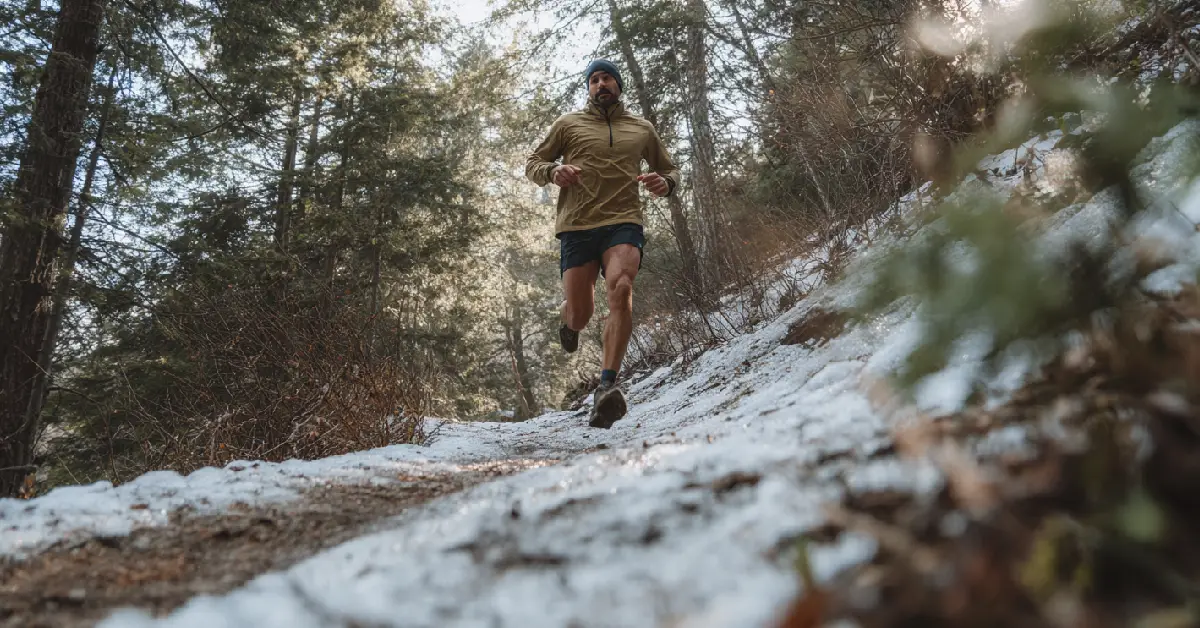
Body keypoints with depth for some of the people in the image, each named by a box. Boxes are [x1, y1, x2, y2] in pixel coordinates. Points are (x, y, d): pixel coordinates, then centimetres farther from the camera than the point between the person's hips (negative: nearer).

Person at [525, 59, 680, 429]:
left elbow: (670, 170, 28)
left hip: (624, 222, 0)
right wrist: (552, 171, -9)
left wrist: (665, 183, 2)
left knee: (621, 290, -28)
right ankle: (570, 323, 41)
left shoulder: (642, 130, 19)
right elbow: (532, 164, 15)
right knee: (579, 313, -2)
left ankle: (606, 389, -35)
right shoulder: (568, 125, 15)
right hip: (577, 226, 0)